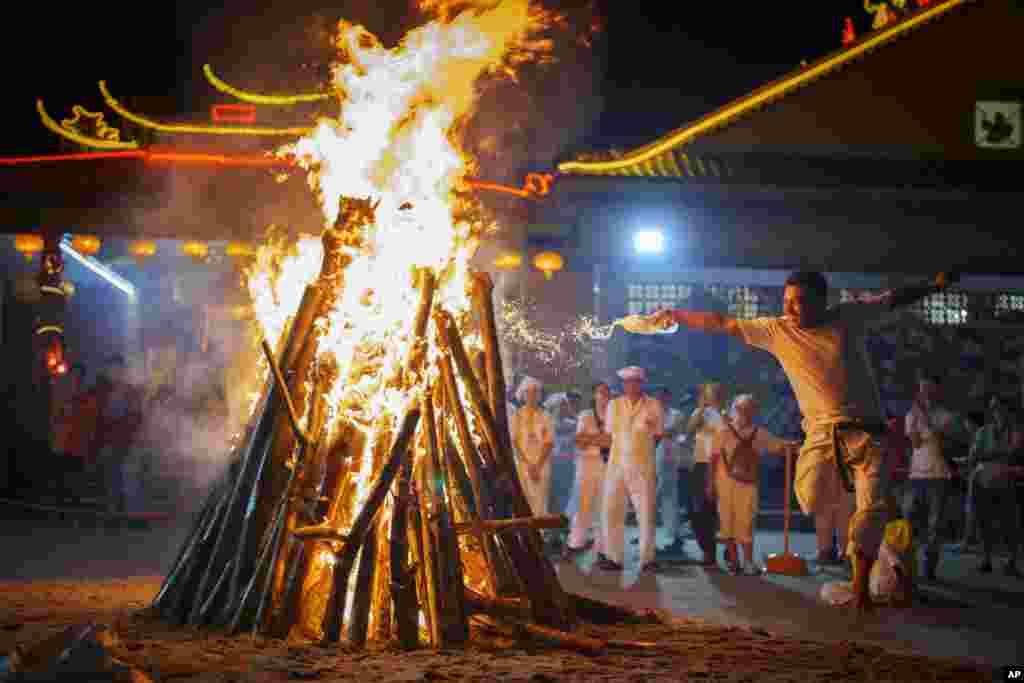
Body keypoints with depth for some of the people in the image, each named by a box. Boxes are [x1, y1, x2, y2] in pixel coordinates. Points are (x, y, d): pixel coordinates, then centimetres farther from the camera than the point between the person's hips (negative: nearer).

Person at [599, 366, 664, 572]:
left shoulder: (653, 406, 2)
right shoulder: (614, 405, 9)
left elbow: (658, 435, 8)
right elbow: (609, 433, 14)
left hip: (643, 466, -2)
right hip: (616, 464, 2)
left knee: (646, 512, -2)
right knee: (611, 511, 0)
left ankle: (647, 559, 5)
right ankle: (613, 558, 6)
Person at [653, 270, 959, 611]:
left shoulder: (849, 315, 0)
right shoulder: (777, 330, 0)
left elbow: (894, 298, 13)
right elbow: (723, 323, 2)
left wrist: (936, 286, 15)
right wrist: (676, 315, 0)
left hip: (866, 432, 0)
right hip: (822, 433, 0)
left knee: (872, 506, -8)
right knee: (810, 500, -21)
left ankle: (860, 586, 5)